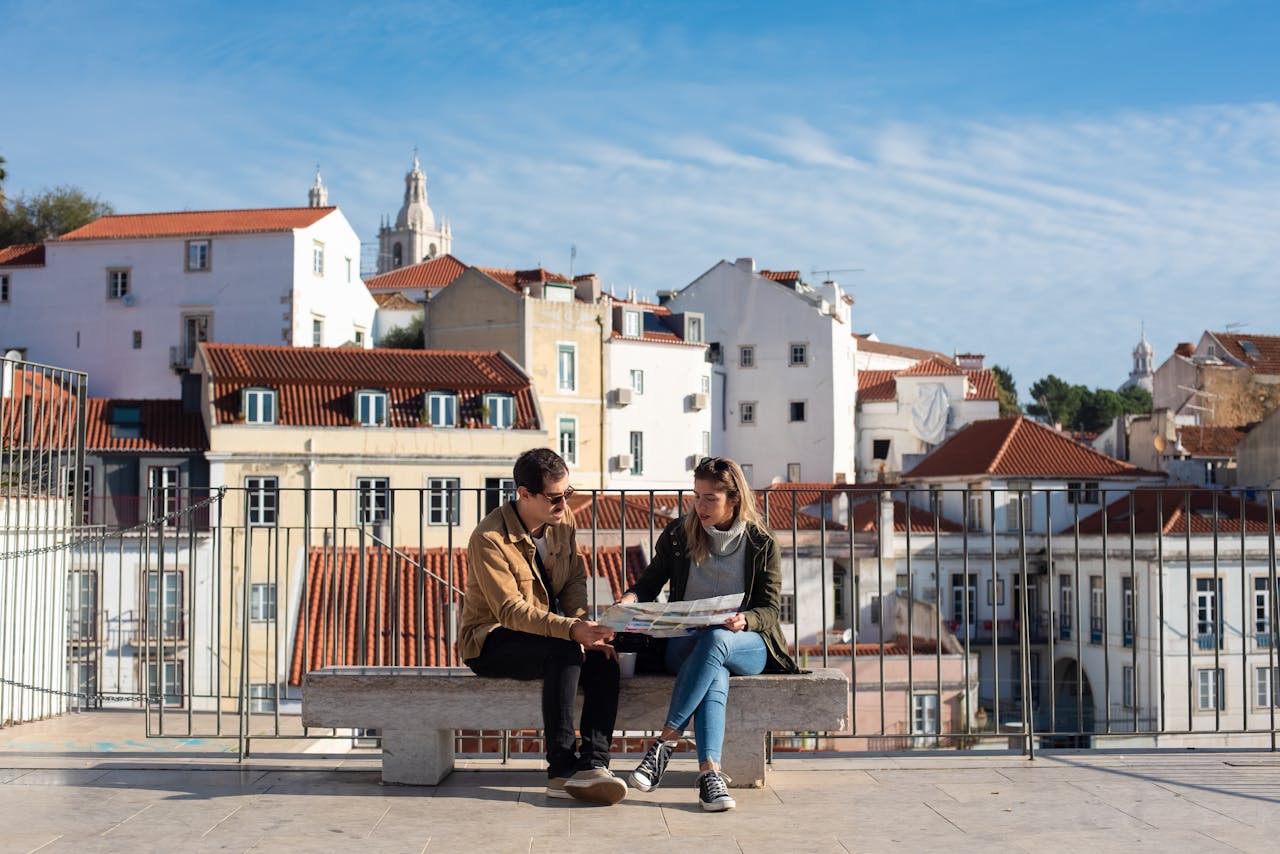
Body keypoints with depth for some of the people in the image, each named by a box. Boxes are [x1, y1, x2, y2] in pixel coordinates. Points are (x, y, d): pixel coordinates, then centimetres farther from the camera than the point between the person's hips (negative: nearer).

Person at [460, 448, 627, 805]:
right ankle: (562, 770, -30)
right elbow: (511, 610, -28)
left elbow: (576, 579, 5)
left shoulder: (562, 519, -1)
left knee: (603, 660, -23)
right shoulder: (489, 539, -22)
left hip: (546, 629, 6)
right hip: (491, 641, -6)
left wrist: (583, 626, -16)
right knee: (565, 653, -34)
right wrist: (571, 630, -41)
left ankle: (593, 764, -30)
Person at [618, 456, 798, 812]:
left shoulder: (762, 543, 2)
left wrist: (744, 620, -23)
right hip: (684, 642, 1)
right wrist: (630, 598, -10)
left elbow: (771, 608, 0)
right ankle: (709, 770, -50)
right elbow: (650, 582, 14)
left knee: (715, 641, -39)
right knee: (716, 673, -37)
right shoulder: (677, 535, 7)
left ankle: (665, 741, -39)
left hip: (747, 643, -1)